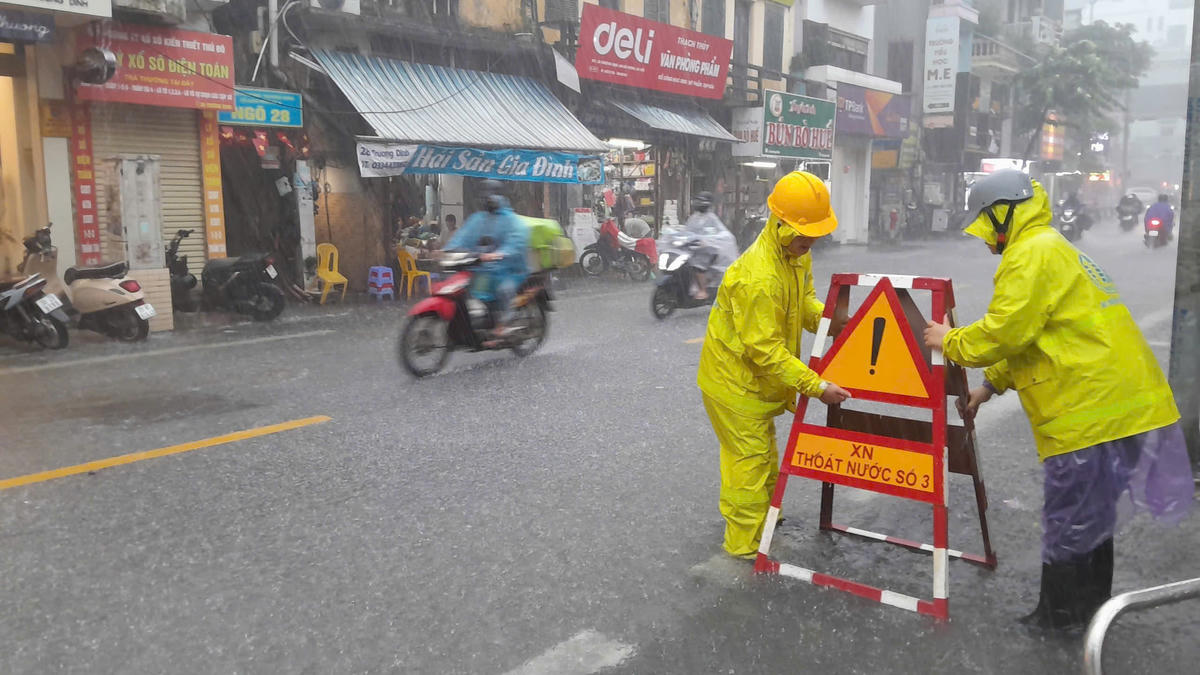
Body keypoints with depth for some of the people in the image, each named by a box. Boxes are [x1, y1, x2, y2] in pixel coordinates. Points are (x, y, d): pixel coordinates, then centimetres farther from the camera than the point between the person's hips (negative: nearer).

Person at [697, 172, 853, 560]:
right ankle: (745, 545, 14)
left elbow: (805, 300, 10)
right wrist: (817, 387, -29)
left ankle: (764, 514, 45)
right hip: (735, 379, -9)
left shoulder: (797, 253, -4)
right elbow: (766, 351, -31)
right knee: (751, 458, 0)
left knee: (763, 451, 25)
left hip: (757, 377, 9)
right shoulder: (759, 278, -34)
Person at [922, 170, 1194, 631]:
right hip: (1117, 404, 10)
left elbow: (1006, 331, -20)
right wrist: (990, 386, 24)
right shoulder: (1052, 249, 22)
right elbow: (1029, 338, 26)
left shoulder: (1033, 254, -12)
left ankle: (1059, 619, 15)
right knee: (1090, 515, 21)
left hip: (1092, 411, -10)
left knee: (1069, 522, 2)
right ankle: (1090, 609, 34)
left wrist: (951, 342, -3)